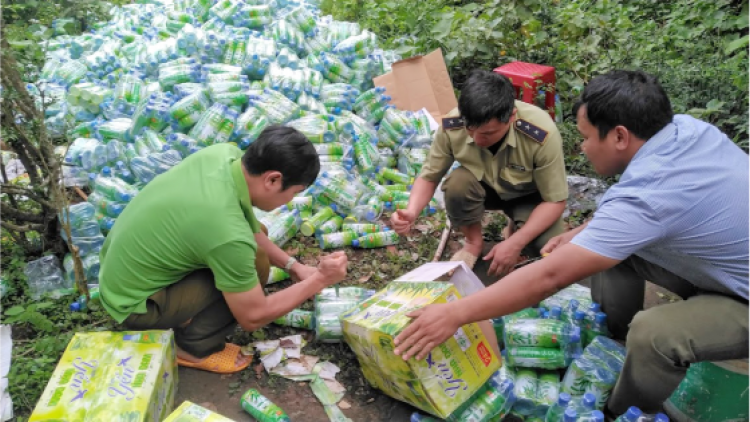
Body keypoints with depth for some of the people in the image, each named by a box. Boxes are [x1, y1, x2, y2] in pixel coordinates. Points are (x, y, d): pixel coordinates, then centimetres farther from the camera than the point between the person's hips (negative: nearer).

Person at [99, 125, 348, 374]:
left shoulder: (226, 154, -12)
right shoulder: (228, 233, -35)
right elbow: (252, 317, -20)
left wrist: (293, 266, 2)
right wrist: (319, 280, -14)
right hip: (132, 304, -8)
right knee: (254, 263, -20)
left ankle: (186, 319, 14)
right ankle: (193, 347, 0)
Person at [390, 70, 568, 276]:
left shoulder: (542, 134, -35)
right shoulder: (452, 126, -29)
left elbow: (555, 200, -23)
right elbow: (429, 177, -14)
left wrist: (515, 243, -33)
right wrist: (411, 212, -35)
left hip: (530, 195, -2)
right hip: (485, 188, 2)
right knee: (457, 183, -32)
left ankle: (516, 232, 7)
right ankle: (473, 242, -3)